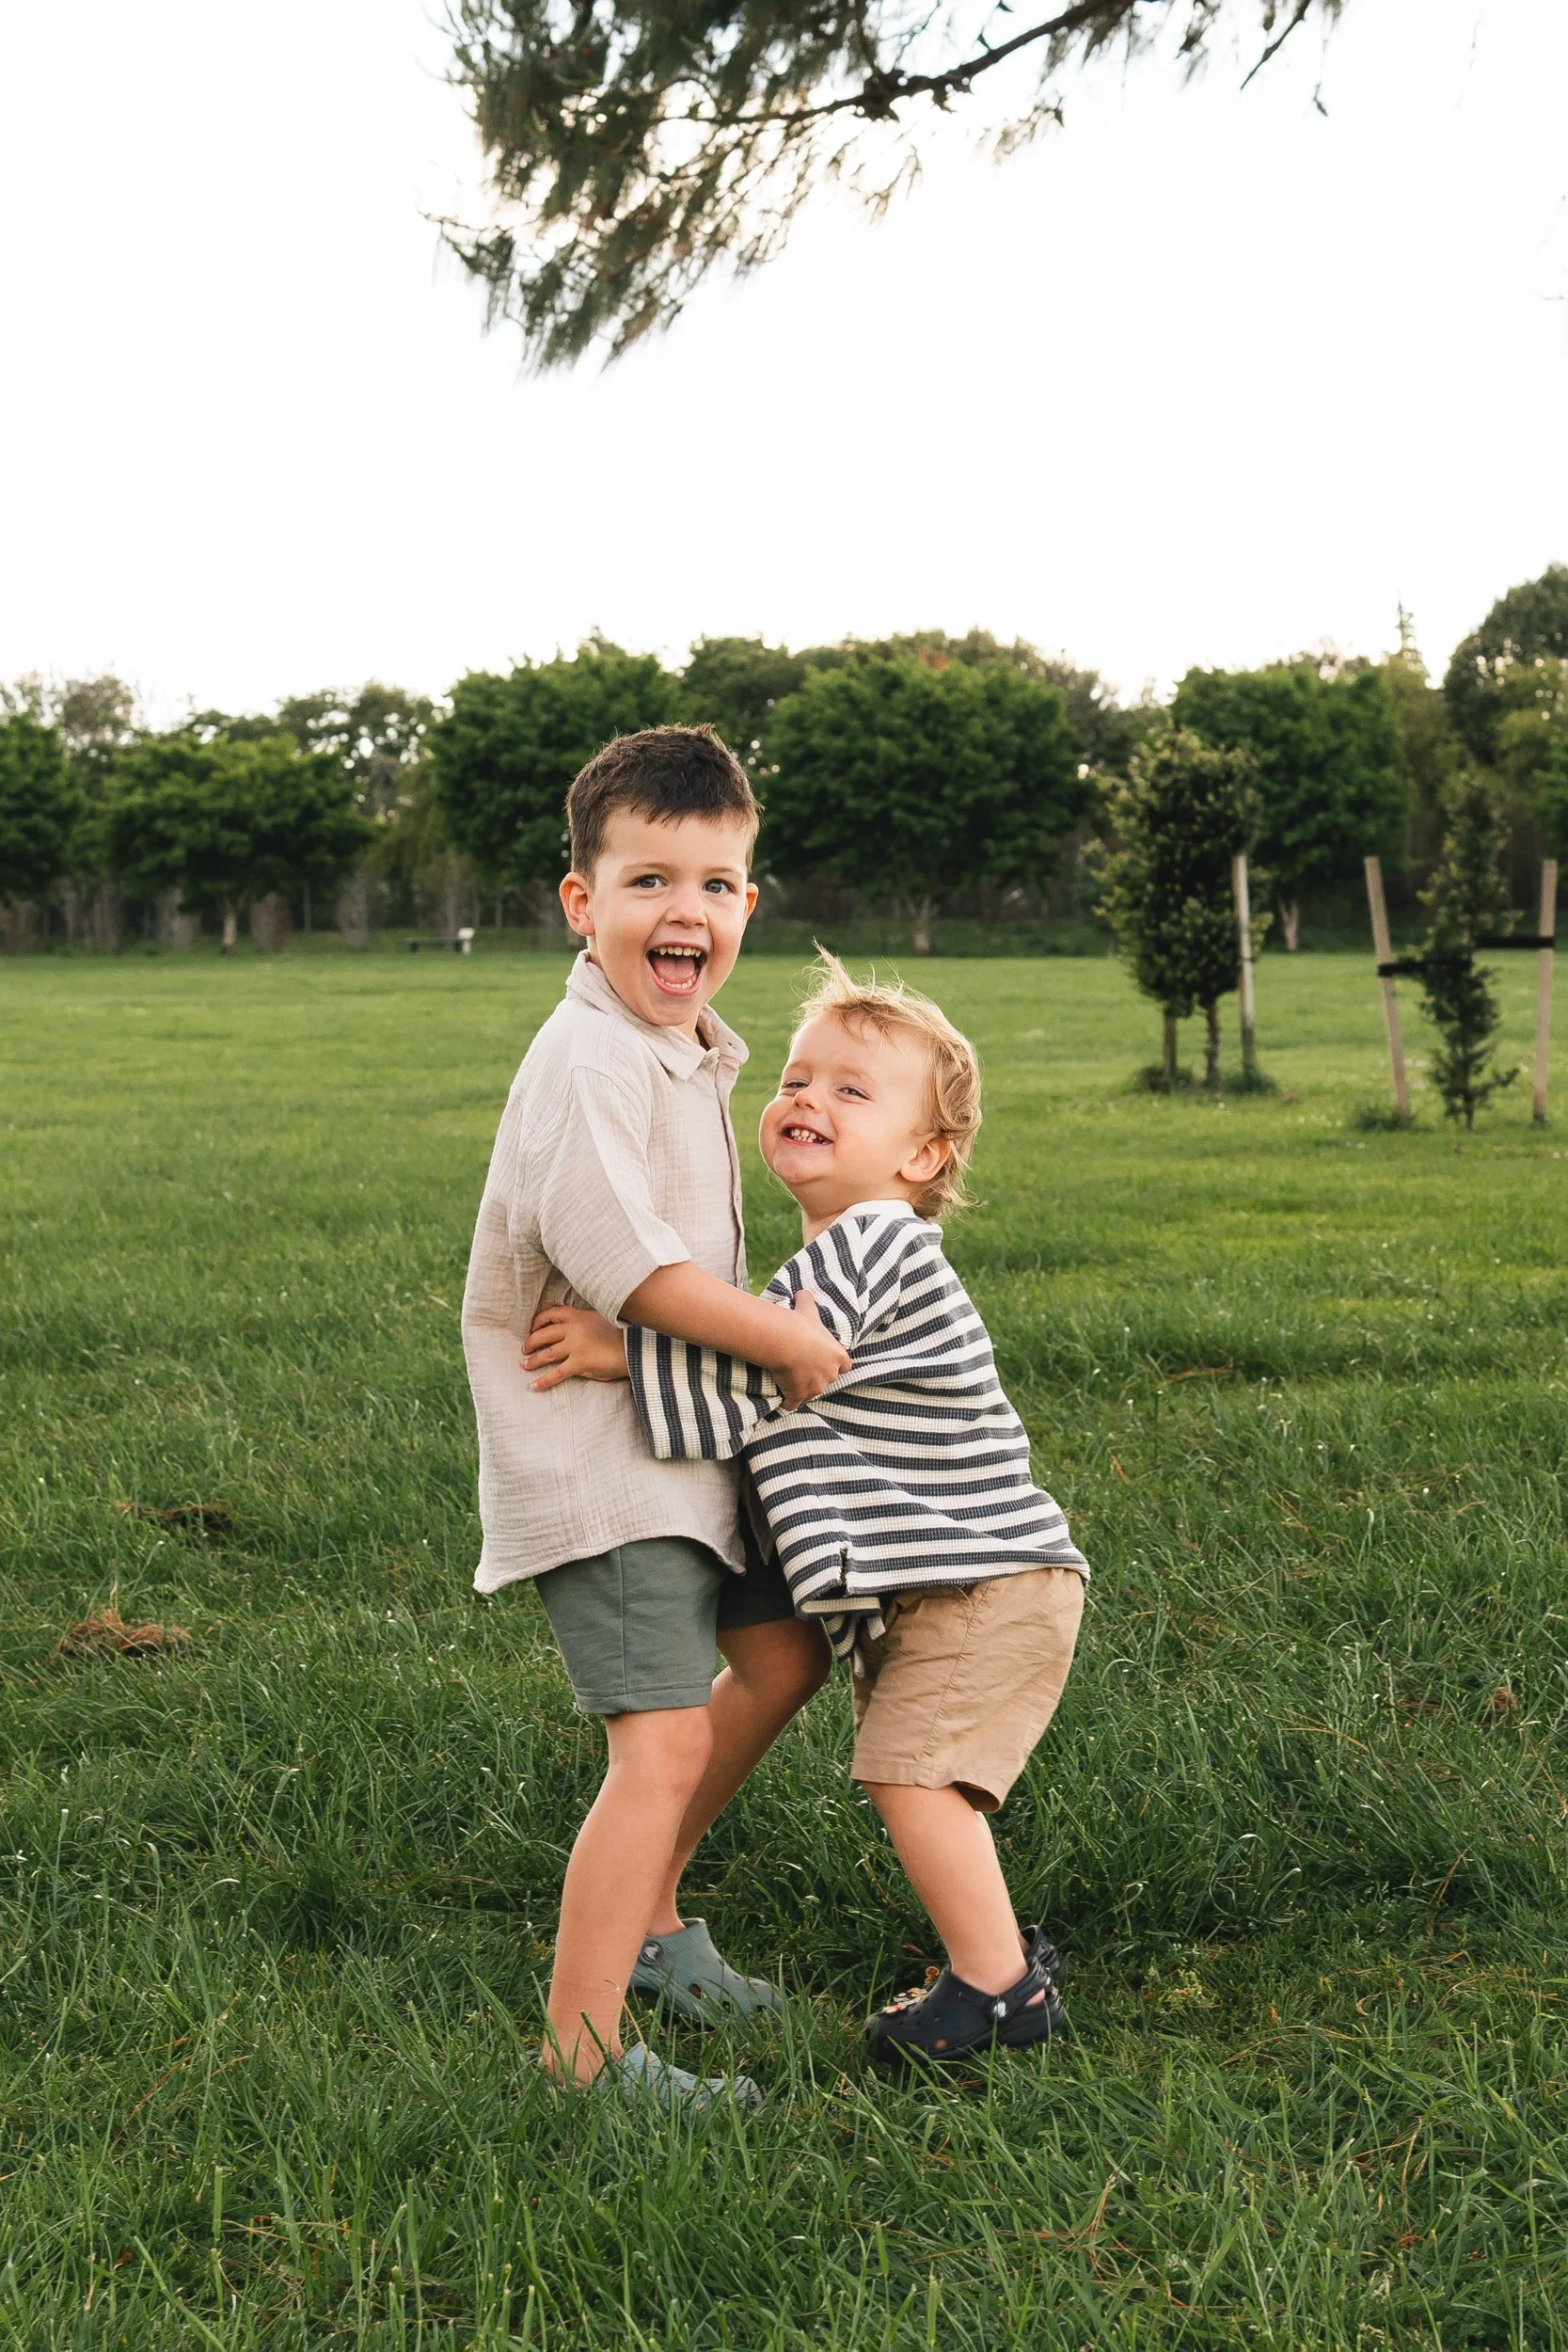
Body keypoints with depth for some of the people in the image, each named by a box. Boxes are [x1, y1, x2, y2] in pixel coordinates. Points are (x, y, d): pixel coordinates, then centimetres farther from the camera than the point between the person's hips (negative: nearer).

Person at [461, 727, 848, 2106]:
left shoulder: (692, 1054, 10)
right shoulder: (587, 1063, -21)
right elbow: (622, 1262, -27)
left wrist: (770, 1344, 15)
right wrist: (791, 1340, -17)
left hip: (682, 1433, 10)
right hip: (590, 1454, -10)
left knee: (782, 1654, 21)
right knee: (664, 1741, -14)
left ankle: (647, 1917, 35)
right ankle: (581, 2058, -6)